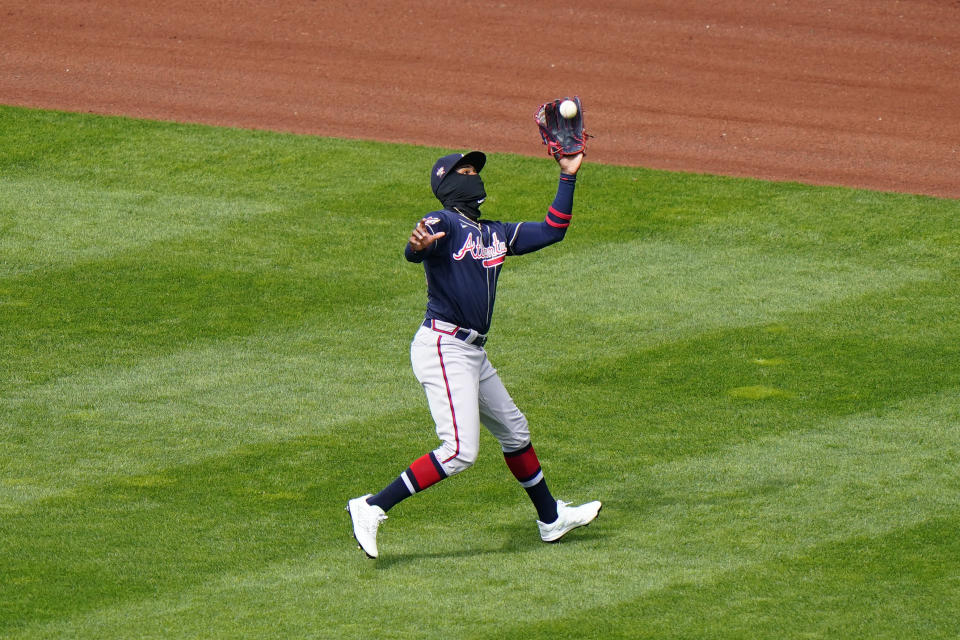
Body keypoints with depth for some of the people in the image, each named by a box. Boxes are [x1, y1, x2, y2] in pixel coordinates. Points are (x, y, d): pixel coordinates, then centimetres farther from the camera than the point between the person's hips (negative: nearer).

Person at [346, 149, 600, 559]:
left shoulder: (496, 234, 18)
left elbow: (552, 230, 22)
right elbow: (415, 251, -30)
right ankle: (372, 508, -18)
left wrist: (568, 177, 18)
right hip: (443, 346, -10)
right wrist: (417, 245, -54)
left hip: (473, 353, 10)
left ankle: (551, 519, 39)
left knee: (514, 431, 22)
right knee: (460, 451, -19)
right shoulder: (443, 223, -9)